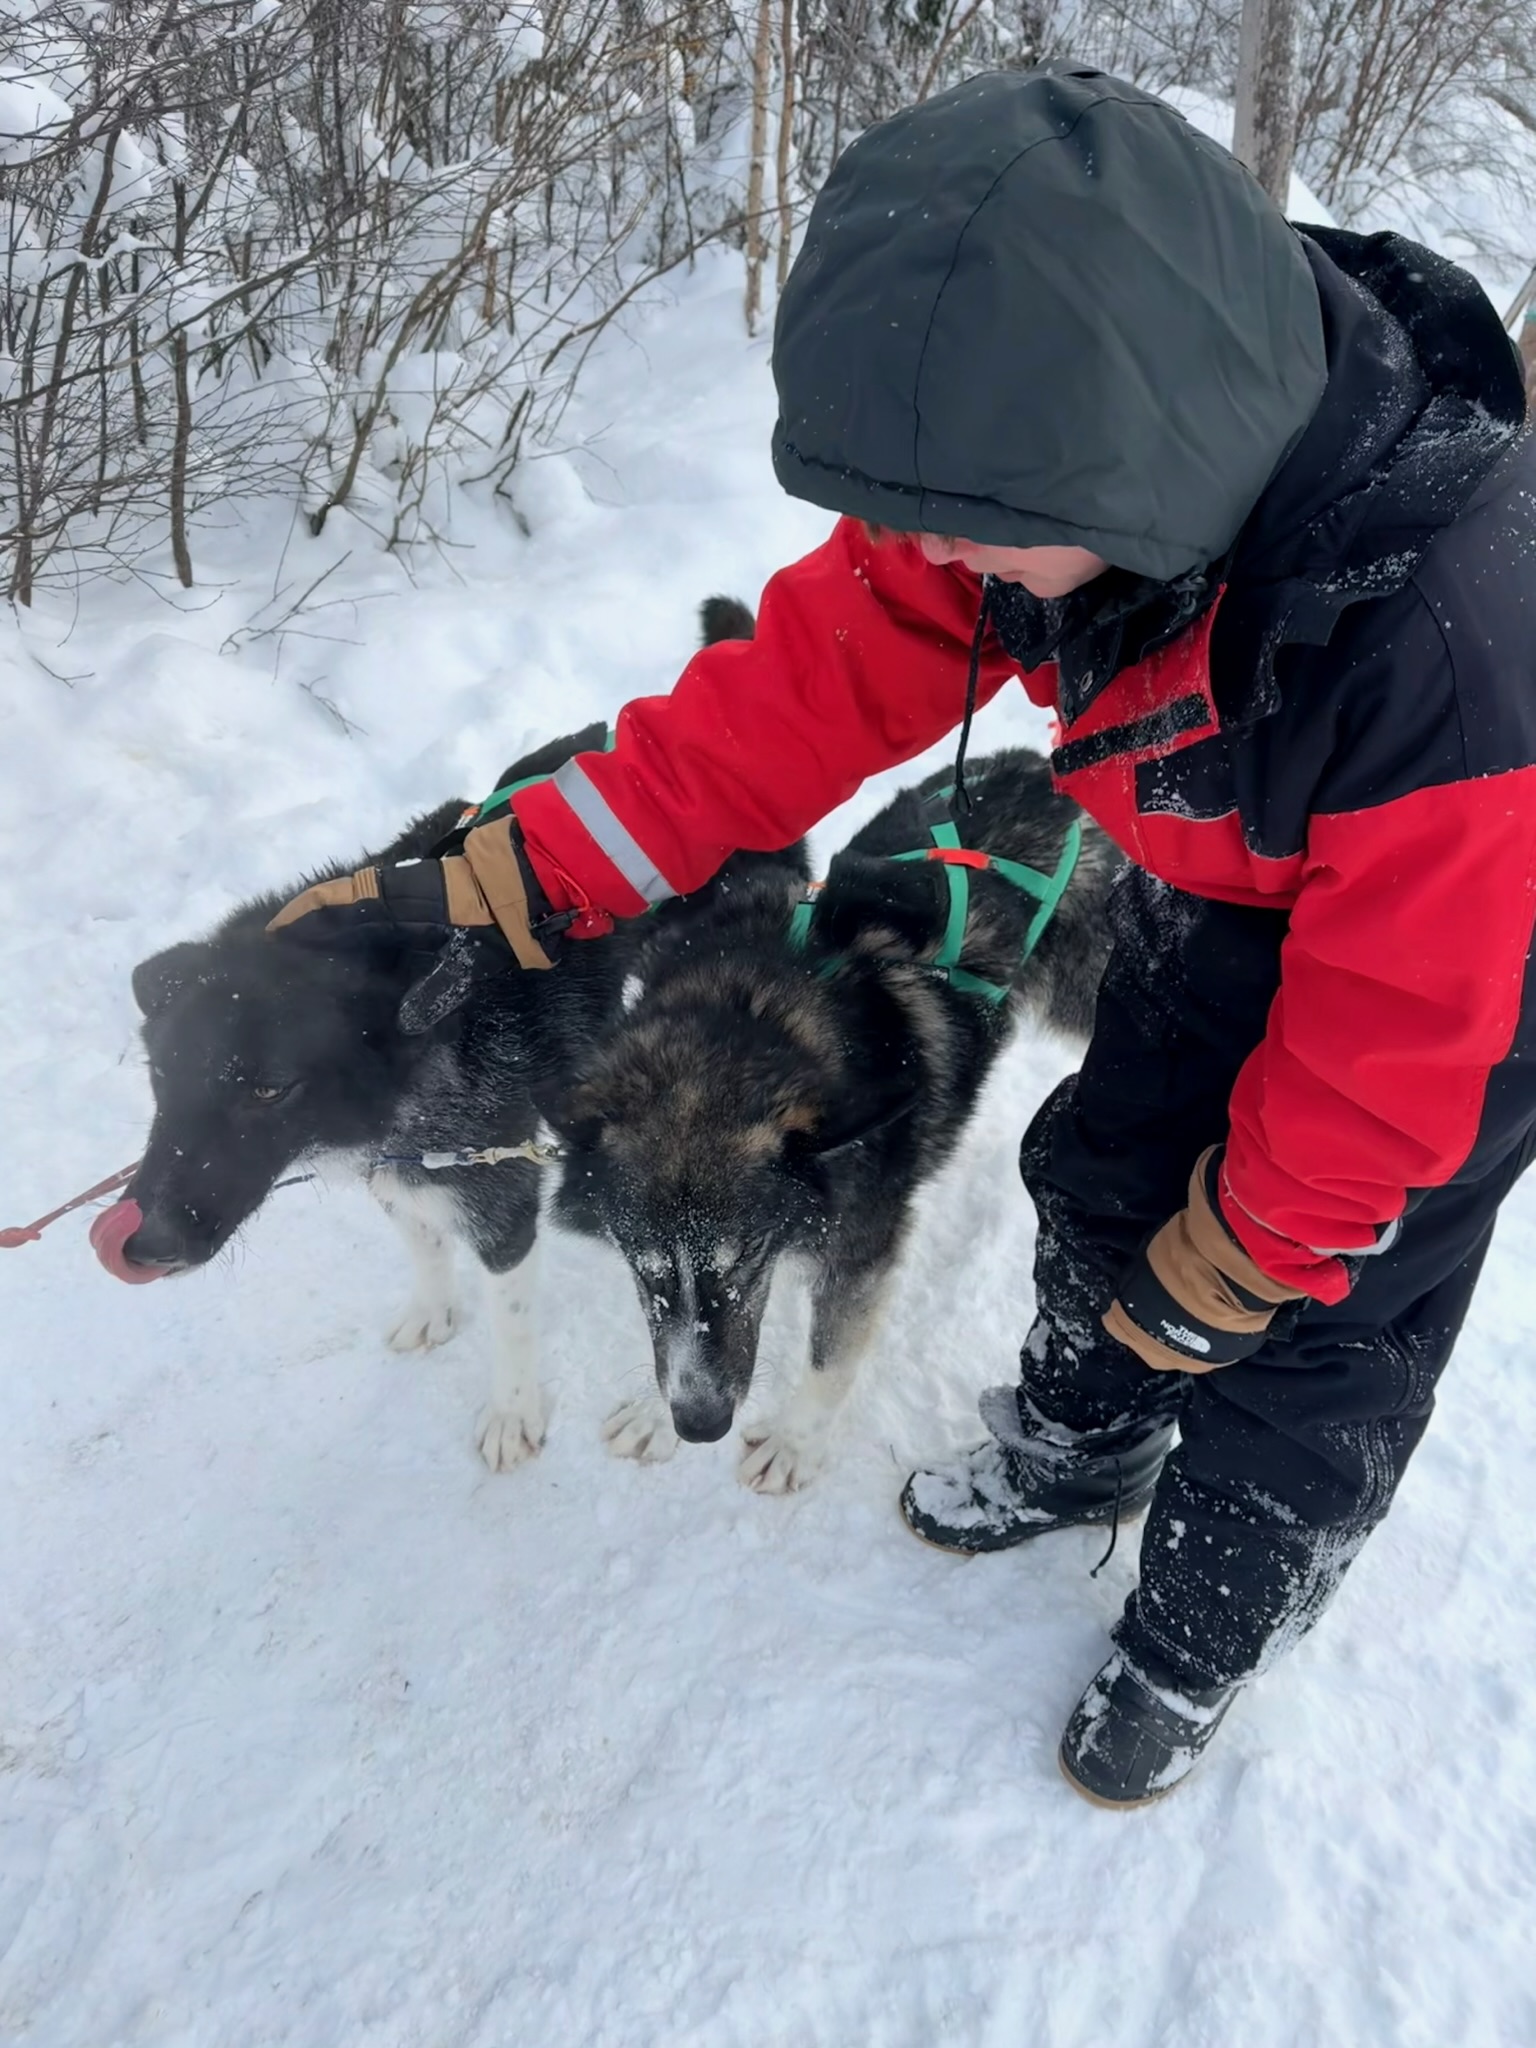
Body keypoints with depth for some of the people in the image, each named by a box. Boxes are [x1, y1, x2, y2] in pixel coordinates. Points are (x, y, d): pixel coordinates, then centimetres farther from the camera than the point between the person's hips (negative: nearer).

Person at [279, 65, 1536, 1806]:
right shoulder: (1034, 459, -24)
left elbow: (1391, 1035, -30)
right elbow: (812, 684, -19)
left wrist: (1226, 1269, -16)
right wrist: (492, 884, -23)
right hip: (1211, 895, 6)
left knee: (1309, 1338, 6)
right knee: (1100, 1177, 18)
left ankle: (1196, 1646, 35)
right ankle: (1073, 1453, 49)